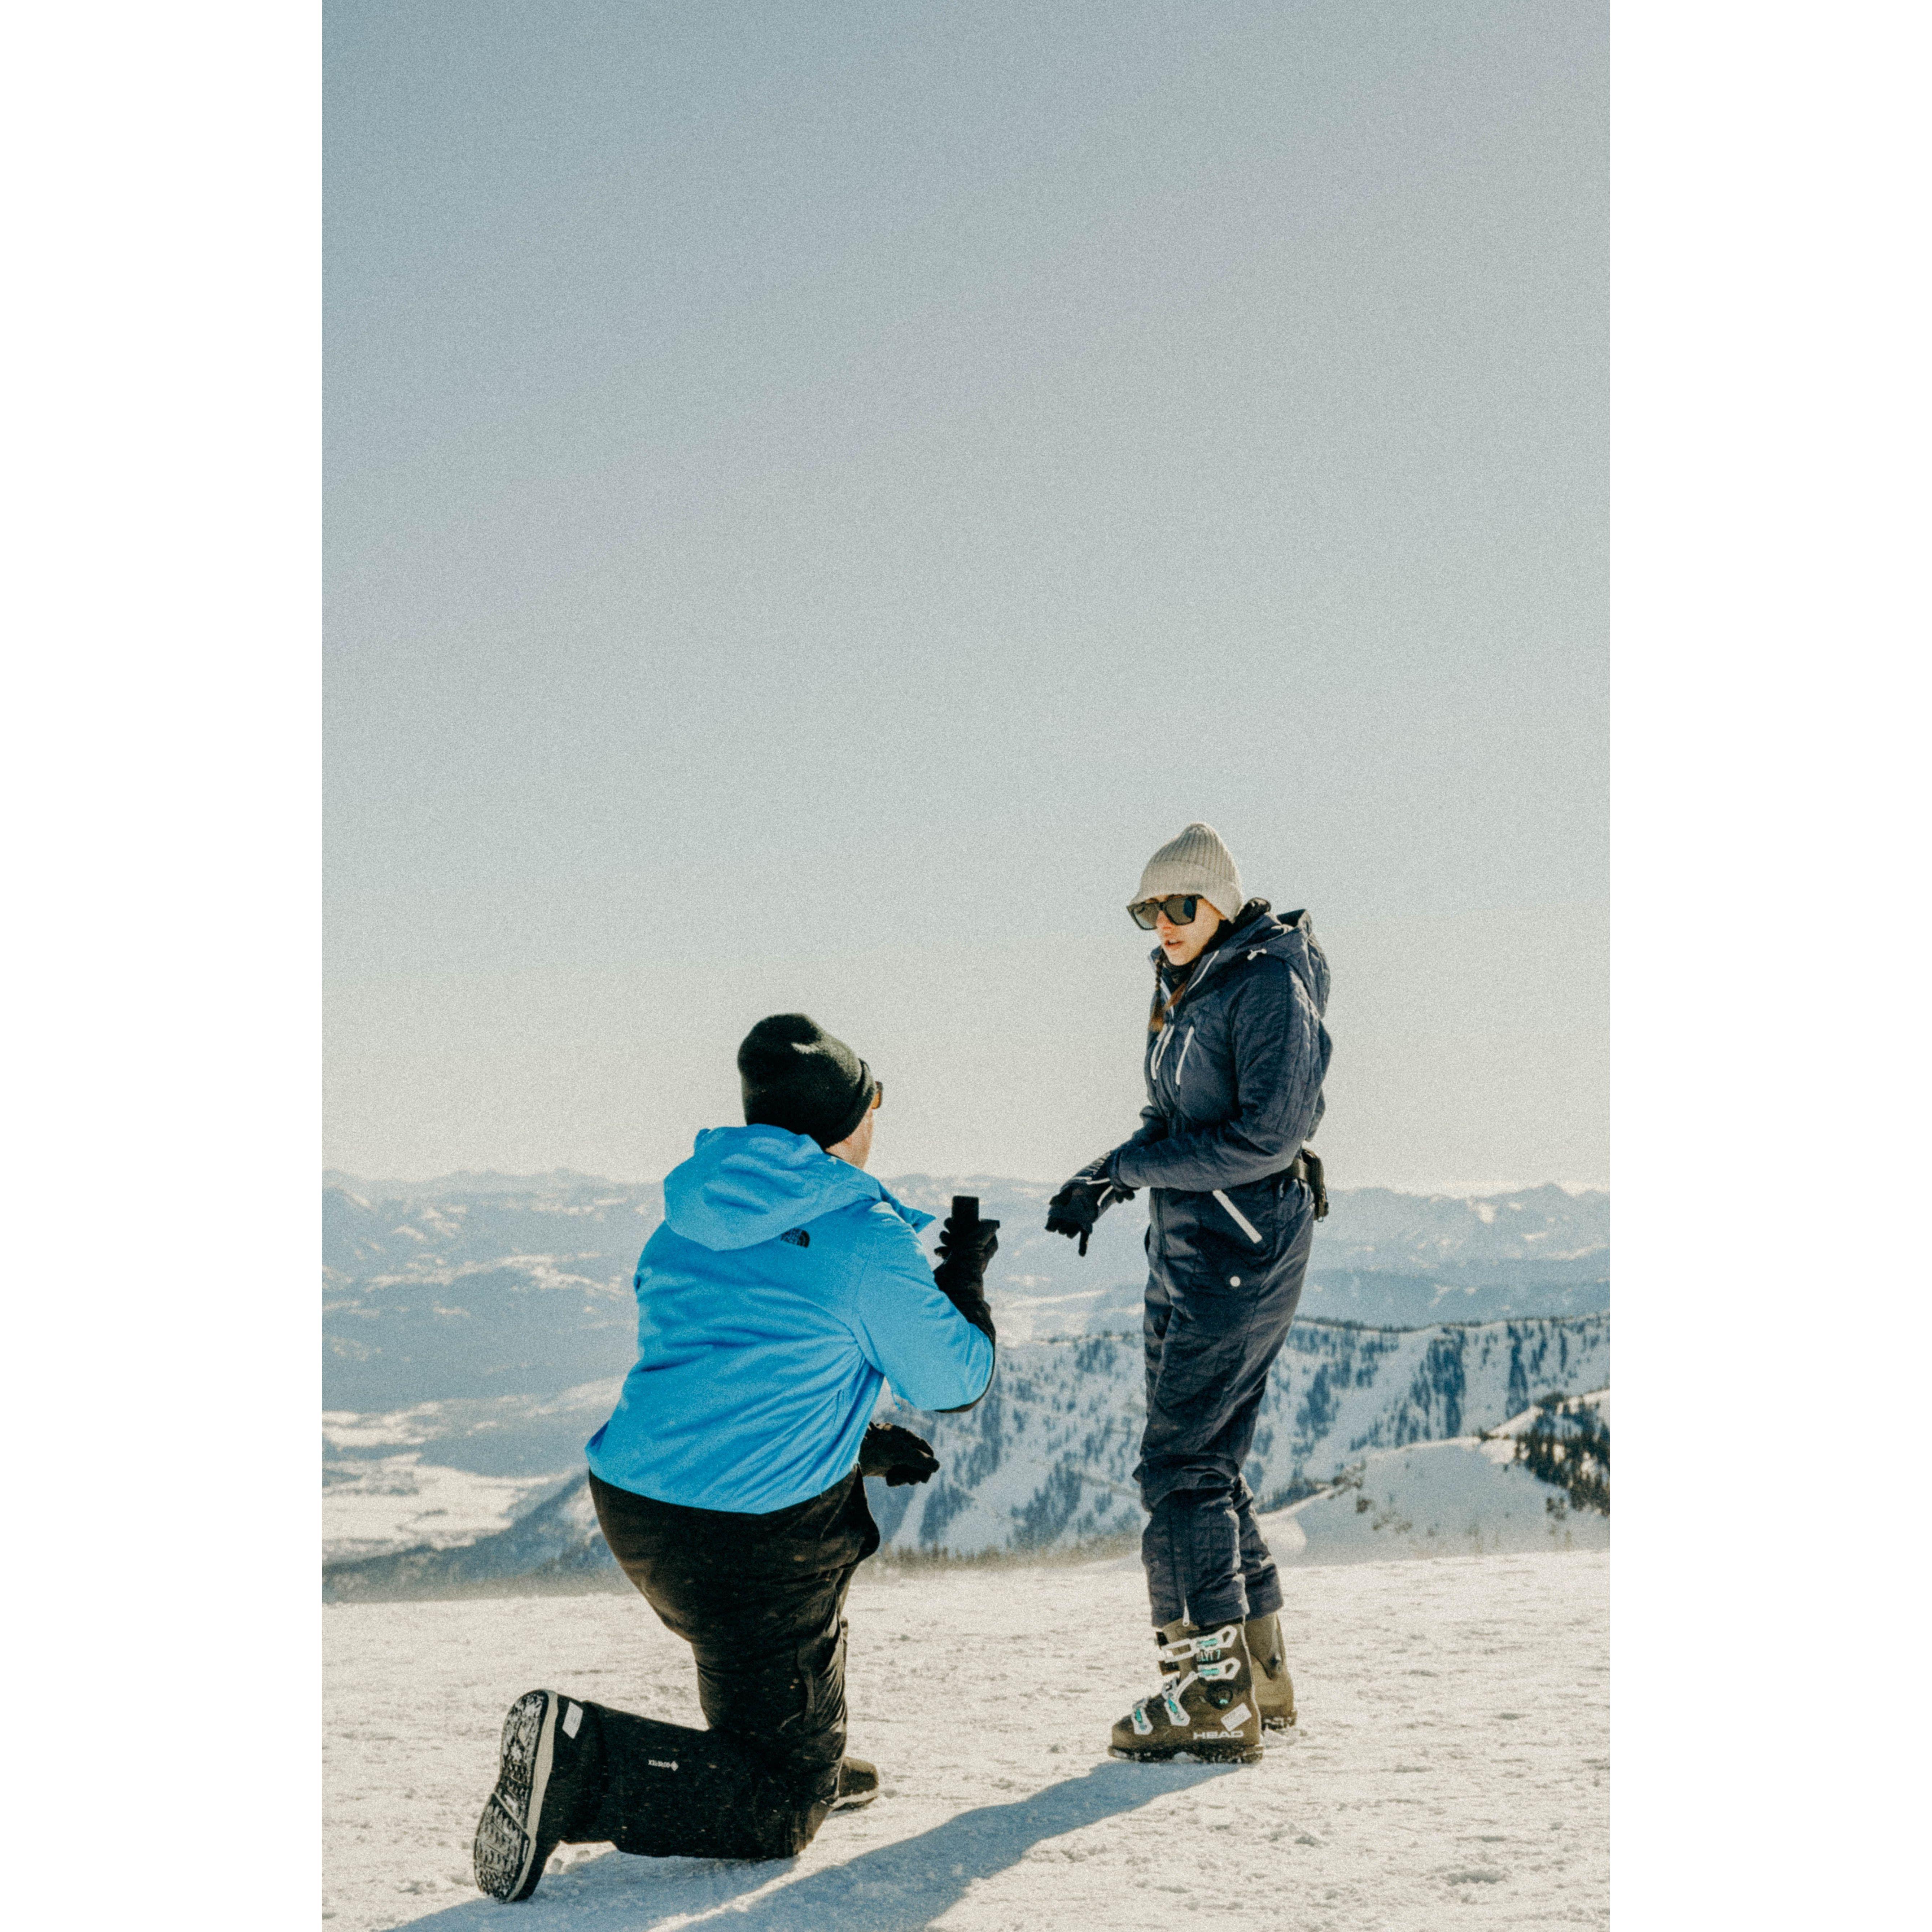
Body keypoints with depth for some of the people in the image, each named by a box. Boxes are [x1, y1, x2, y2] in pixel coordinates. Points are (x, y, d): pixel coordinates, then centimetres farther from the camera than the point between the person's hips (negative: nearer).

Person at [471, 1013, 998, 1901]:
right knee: (781, 1809, 2)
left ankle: (807, 1764, 36)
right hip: (748, 1544, -8)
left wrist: (858, 1444, 28)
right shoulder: (866, 1239, -10)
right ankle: (586, 1763, -20)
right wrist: (965, 1275, 20)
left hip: (630, 1501, 8)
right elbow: (956, 1380, 2)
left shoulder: (690, 1217, 12)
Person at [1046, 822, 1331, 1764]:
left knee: (1180, 1463, -10)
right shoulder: (1183, 982, 12)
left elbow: (1266, 1136, -21)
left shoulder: (1270, 986, -15)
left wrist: (1127, 1169, -18)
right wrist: (1113, 1174, 0)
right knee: (1208, 1463, 13)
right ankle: (1260, 1673, 23)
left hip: (1245, 1251, -9)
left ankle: (1213, 1697, -5)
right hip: (1185, 1249, 9)